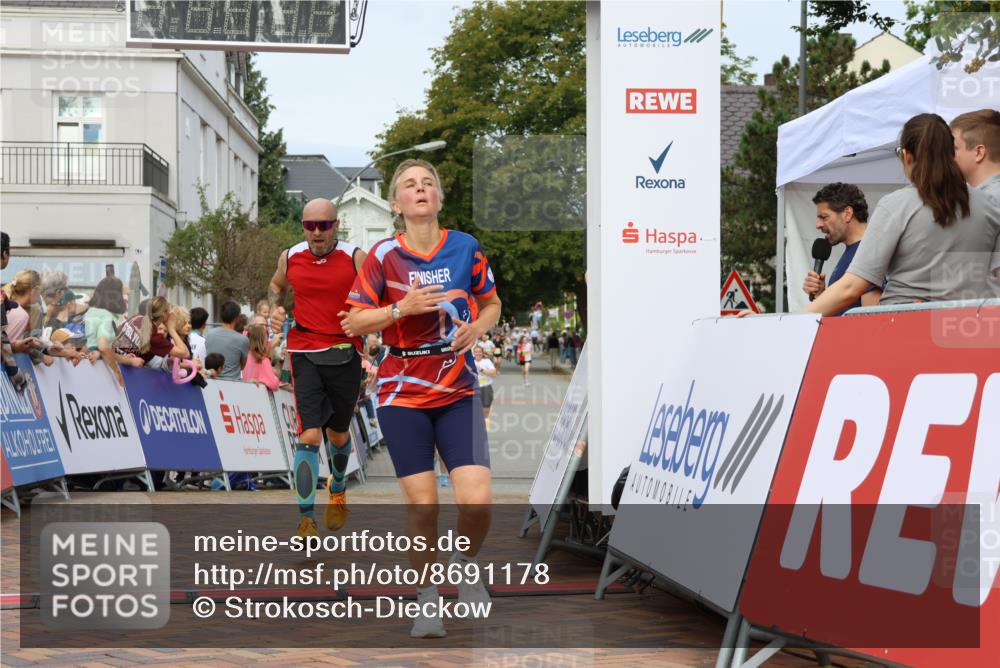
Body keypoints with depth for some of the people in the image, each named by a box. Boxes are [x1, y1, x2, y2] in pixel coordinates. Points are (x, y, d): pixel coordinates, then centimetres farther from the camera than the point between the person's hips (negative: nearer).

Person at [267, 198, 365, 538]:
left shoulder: (356, 258, -7)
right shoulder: (290, 257, 2)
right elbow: (277, 285, 24)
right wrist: (275, 308, 4)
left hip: (345, 355, 0)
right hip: (305, 354, 0)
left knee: (339, 435, 16)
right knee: (309, 436, -14)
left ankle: (338, 491, 46)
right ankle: (306, 520, -10)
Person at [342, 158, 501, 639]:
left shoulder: (466, 248, 1)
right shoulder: (383, 255, -4)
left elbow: (491, 302, 16)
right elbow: (353, 322, -2)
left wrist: (478, 328, -6)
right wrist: (402, 308, -17)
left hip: (457, 392, 1)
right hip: (402, 396, -1)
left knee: (477, 500, -12)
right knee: (422, 505, -3)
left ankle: (466, 563, 21)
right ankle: (426, 598, 18)